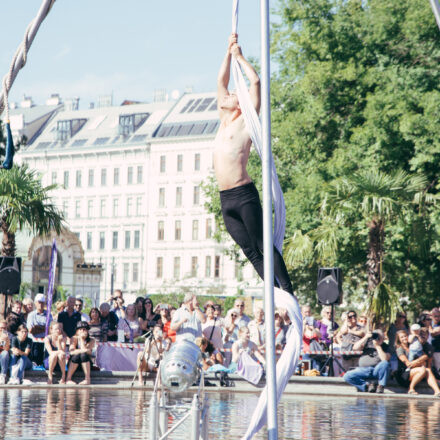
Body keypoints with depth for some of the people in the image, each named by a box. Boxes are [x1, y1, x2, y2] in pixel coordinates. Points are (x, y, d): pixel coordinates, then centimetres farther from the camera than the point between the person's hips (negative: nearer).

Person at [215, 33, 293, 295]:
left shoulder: (245, 122, 1)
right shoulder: (224, 121, 19)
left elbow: (256, 82, -5)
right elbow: (222, 81, 26)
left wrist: (240, 57, 6)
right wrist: (229, 53, 23)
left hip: (244, 195, -7)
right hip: (226, 199, 7)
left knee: (263, 247, -10)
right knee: (251, 252, 3)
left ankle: (288, 292, -11)